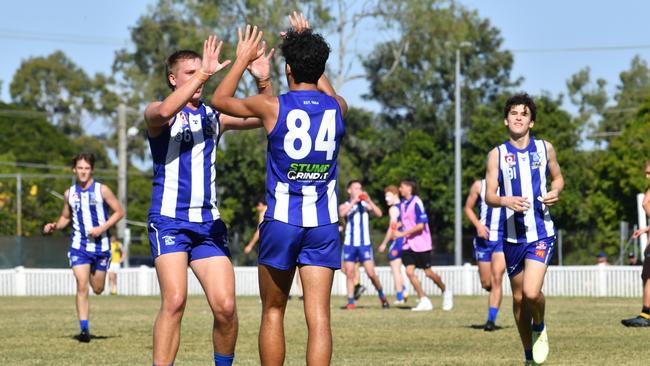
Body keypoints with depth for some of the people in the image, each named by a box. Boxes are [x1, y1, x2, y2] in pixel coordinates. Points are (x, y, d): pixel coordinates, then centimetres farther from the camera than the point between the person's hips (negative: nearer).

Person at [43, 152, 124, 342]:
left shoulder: (102, 190, -4)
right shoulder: (69, 194, 5)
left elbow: (119, 212, -1)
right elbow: (65, 217, 19)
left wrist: (103, 228, -14)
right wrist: (54, 226, -2)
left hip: (100, 245, -1)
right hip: (79, 244, 1)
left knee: (98, 289, 10)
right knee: (82, 285, -15)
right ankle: (84, 329, -14)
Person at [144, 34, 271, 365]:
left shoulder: (214, 116, 15)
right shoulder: (156, 114, 0)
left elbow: (261, 118, 7)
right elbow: (164, 112, -25)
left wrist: (262, 82, -8)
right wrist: (203, 75, -28)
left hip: (209, 223, 4)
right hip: (170, 219, -4)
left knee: (225, 306, -5)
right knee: (174, 301, -20)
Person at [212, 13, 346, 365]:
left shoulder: (273, 107, -8)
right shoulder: (336, 107, 2)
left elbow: (220, 99, 11)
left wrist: (243, 59, 23)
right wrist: (308, 45, 35)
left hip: (281, 222, -2)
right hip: (324, 224, 2)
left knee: (273, 312, 14)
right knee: (318, 316, -4)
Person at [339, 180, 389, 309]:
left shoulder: (365, 205, 7)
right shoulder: (345, 205, 4)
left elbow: (379, 214, -9)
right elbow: (342, 213, -19)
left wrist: (369, 201, -19)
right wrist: (354, 201, -24)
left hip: (364, 244, 0)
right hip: (350, 244, 0)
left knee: (371, 273, -6)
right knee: (349, 273, -2)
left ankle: (381, 295, 15)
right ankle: (351, 301, 5)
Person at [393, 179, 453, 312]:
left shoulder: (416, 203, -14)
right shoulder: (402, 205, 8)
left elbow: (420, 225, -20)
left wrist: (402, 234, -21)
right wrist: (395, 232, 5)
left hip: (421, 244, -6)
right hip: (408, 245, 6)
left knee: (428, 272, 2)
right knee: (409, 271, -9)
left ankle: (445, 292, 27)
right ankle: (424, 301, -4)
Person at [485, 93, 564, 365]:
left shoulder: (544, 148, 3)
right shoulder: (497, 154, 0)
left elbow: (557, 177, 18)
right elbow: (489, 195, -2)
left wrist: (556, 192, -5)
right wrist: (506, 201, -24)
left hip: (542, 232, -2)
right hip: (513, 235, 2)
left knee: (531, 292, -20)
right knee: (518, 297, 9)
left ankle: (539, 327, 13)